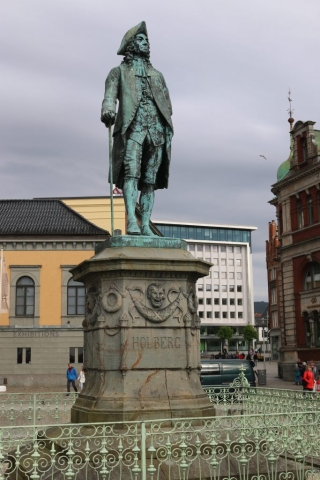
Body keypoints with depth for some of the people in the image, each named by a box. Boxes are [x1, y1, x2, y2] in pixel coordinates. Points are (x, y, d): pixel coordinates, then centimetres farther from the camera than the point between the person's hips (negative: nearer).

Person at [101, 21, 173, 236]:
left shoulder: (157, 75, 26)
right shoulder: (119, 72, 15)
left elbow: (166, 104, 18)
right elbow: (110, 95, -4)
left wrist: (168, 129, 2)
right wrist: (108, 111, -27)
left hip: (156, 129, 4)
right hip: (132, 128, -4)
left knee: (150, 179, -1)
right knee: (131, 172, -20)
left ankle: (145, 225, -1)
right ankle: (132, 221, -31)